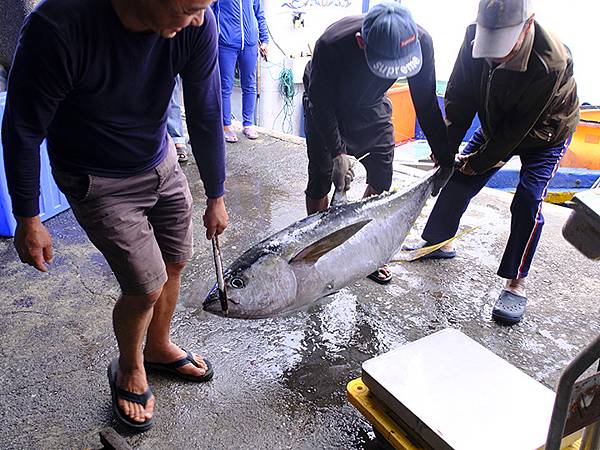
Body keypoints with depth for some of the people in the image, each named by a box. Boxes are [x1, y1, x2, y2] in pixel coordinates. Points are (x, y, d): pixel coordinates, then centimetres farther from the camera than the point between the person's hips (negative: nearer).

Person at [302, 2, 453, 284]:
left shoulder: (420, 41, -30)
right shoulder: (332, 45, -40)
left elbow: (426, 103, -18)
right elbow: (321, 102, -25)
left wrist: (444, 157, -15)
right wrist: (337, 152, -29)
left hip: (370, 107, 3)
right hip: (327, 107, -2)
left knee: (382, 179, 0)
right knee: (321, 178, -3)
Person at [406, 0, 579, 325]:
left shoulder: (551, 64, -39)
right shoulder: (475, 36, -25)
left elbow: (519, 127, -30)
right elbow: (459, 97, -14)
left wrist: (480, 161, -21)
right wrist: (447, 147, -16)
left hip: (544, 134, -5)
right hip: (497, 126, 5)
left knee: (528, 200, -17)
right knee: (458, 177, 4)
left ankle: (516, 285, -5)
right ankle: (439, 242, 26)